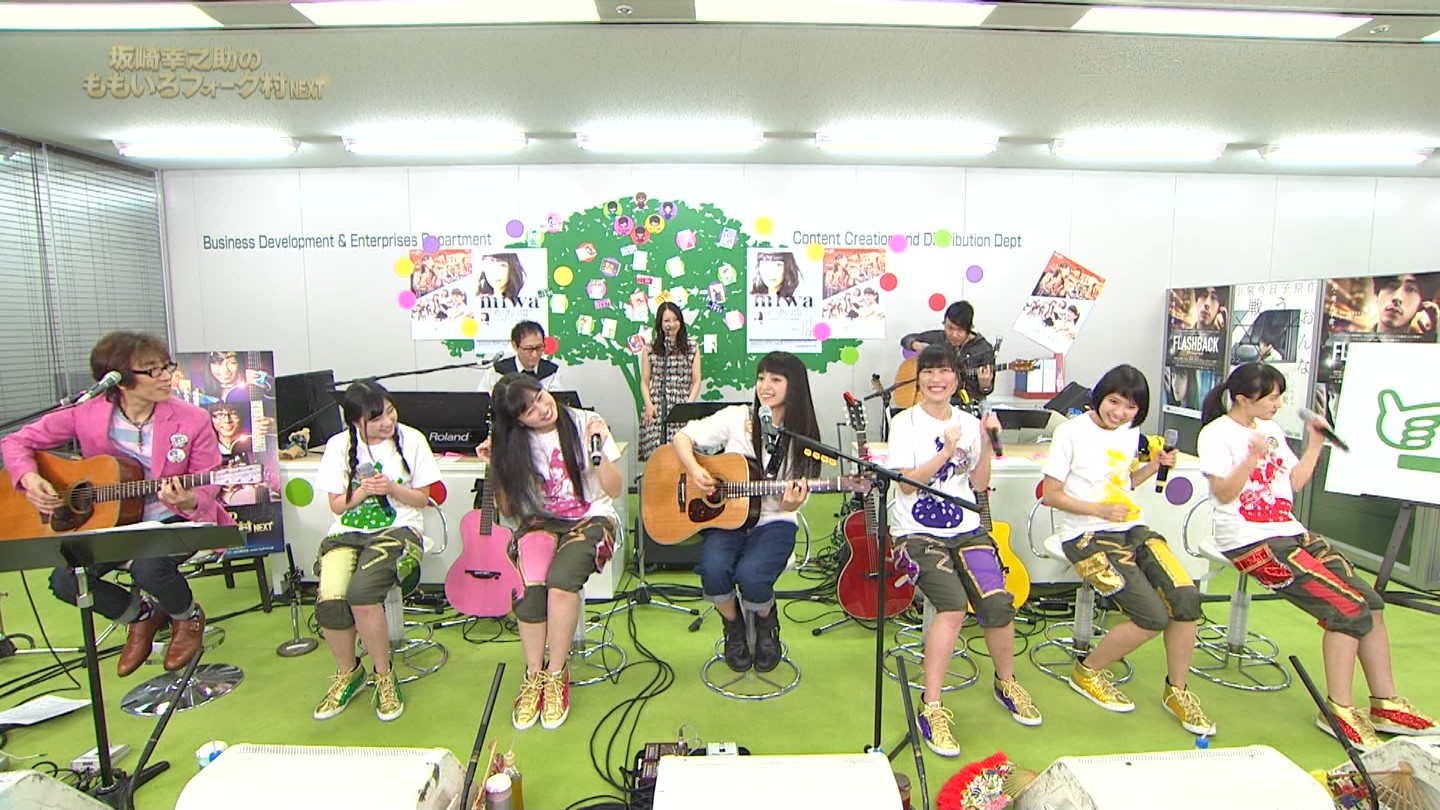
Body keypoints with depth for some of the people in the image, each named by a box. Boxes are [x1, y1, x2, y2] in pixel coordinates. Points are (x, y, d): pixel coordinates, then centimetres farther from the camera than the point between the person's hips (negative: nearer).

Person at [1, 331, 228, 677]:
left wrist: (188, 501, -33)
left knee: (149, 569, -31)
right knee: (63, 580, -17)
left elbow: (207, 491, -10)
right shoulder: (85, 414, -8)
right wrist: (29, 479, -15)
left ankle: (189, 617, 6)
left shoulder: (191, 420, -13)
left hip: (173, 521, -3)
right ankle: (141, 615, 15)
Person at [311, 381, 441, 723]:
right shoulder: (339, 446, 3)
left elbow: (422, 498, 4)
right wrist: (363, 491, -12)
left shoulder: (410, 439, -2)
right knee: (329, 599, -25)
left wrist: (391, 489, -14)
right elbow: (337, 504, 8)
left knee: (362, 592, -31)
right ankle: (348, 673, 6)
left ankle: (384, 676, -5)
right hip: (347, 532, 3)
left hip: (397, 529, -3)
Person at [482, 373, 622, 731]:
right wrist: (496, 464, -6)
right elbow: (508, 509, 6)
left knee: (560, 580, -32)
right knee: (528, 583, -30)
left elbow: (614, 490, -5)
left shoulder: (586, 423, -5)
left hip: (591, 520, -2)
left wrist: (598, 450, -21)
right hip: (541, 521, 2)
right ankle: (534, 675, -10)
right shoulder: (516, 443, 2)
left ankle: (556, 675, -12)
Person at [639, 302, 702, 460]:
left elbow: (696, 380, 8)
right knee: (654, 453, -10)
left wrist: (689, 404, -6)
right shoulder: (649, 348, 11)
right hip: (656, 409, 1)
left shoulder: (692, 347, 11)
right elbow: (644, 381, 11)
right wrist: (648, 404, -5)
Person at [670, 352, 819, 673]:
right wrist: (695, 471, -16)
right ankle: (733, 627, 6)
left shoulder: (802, 436, 1)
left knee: (750, 575, -30)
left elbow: (789, 505, -1)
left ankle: (767, 624, 10)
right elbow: (682, 438, 3)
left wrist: (792, 501, -26)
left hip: (774, 521, -1)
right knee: (714, 569, -30)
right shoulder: (737, 418, -1)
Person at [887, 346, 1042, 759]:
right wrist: (946, 452, -18)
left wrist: (987, 444, -5)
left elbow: (979, 484, 9)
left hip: (966, 529, 4)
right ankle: (932, 708, -13)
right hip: (917, 533, -4)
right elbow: (906, 483, -10)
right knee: (954, 606, -27)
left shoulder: (969, 423, 11)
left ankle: (1006, 682, 16)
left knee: (998, 603, -17)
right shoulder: (904, 423, -1)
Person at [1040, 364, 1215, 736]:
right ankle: (1087, 672, 8)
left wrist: (1155, 465, 7)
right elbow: (1051, 495, -9)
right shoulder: (1072, 433, -10)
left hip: (1133, 529, 6)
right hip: (1088, 536, -6)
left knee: (1186, 597, -16)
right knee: (1153, 617, -17)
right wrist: (1100, 510, -19)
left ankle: (1176, 690, 7)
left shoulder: (1131, 434, 10)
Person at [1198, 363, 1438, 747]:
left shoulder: (1271, 430, 16)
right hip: (1251, 543, -8)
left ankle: (1386, 704, 11)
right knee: (1348, 609, -15)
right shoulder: (1216, 435, -8)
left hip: (1291, 532, 8)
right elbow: (1224, 493, -16)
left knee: (1370, 601, -2)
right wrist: (1254, 456, -27)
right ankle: (1339, 711, -3)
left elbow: (1295, 483, 19)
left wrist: (1314, 445, 11)